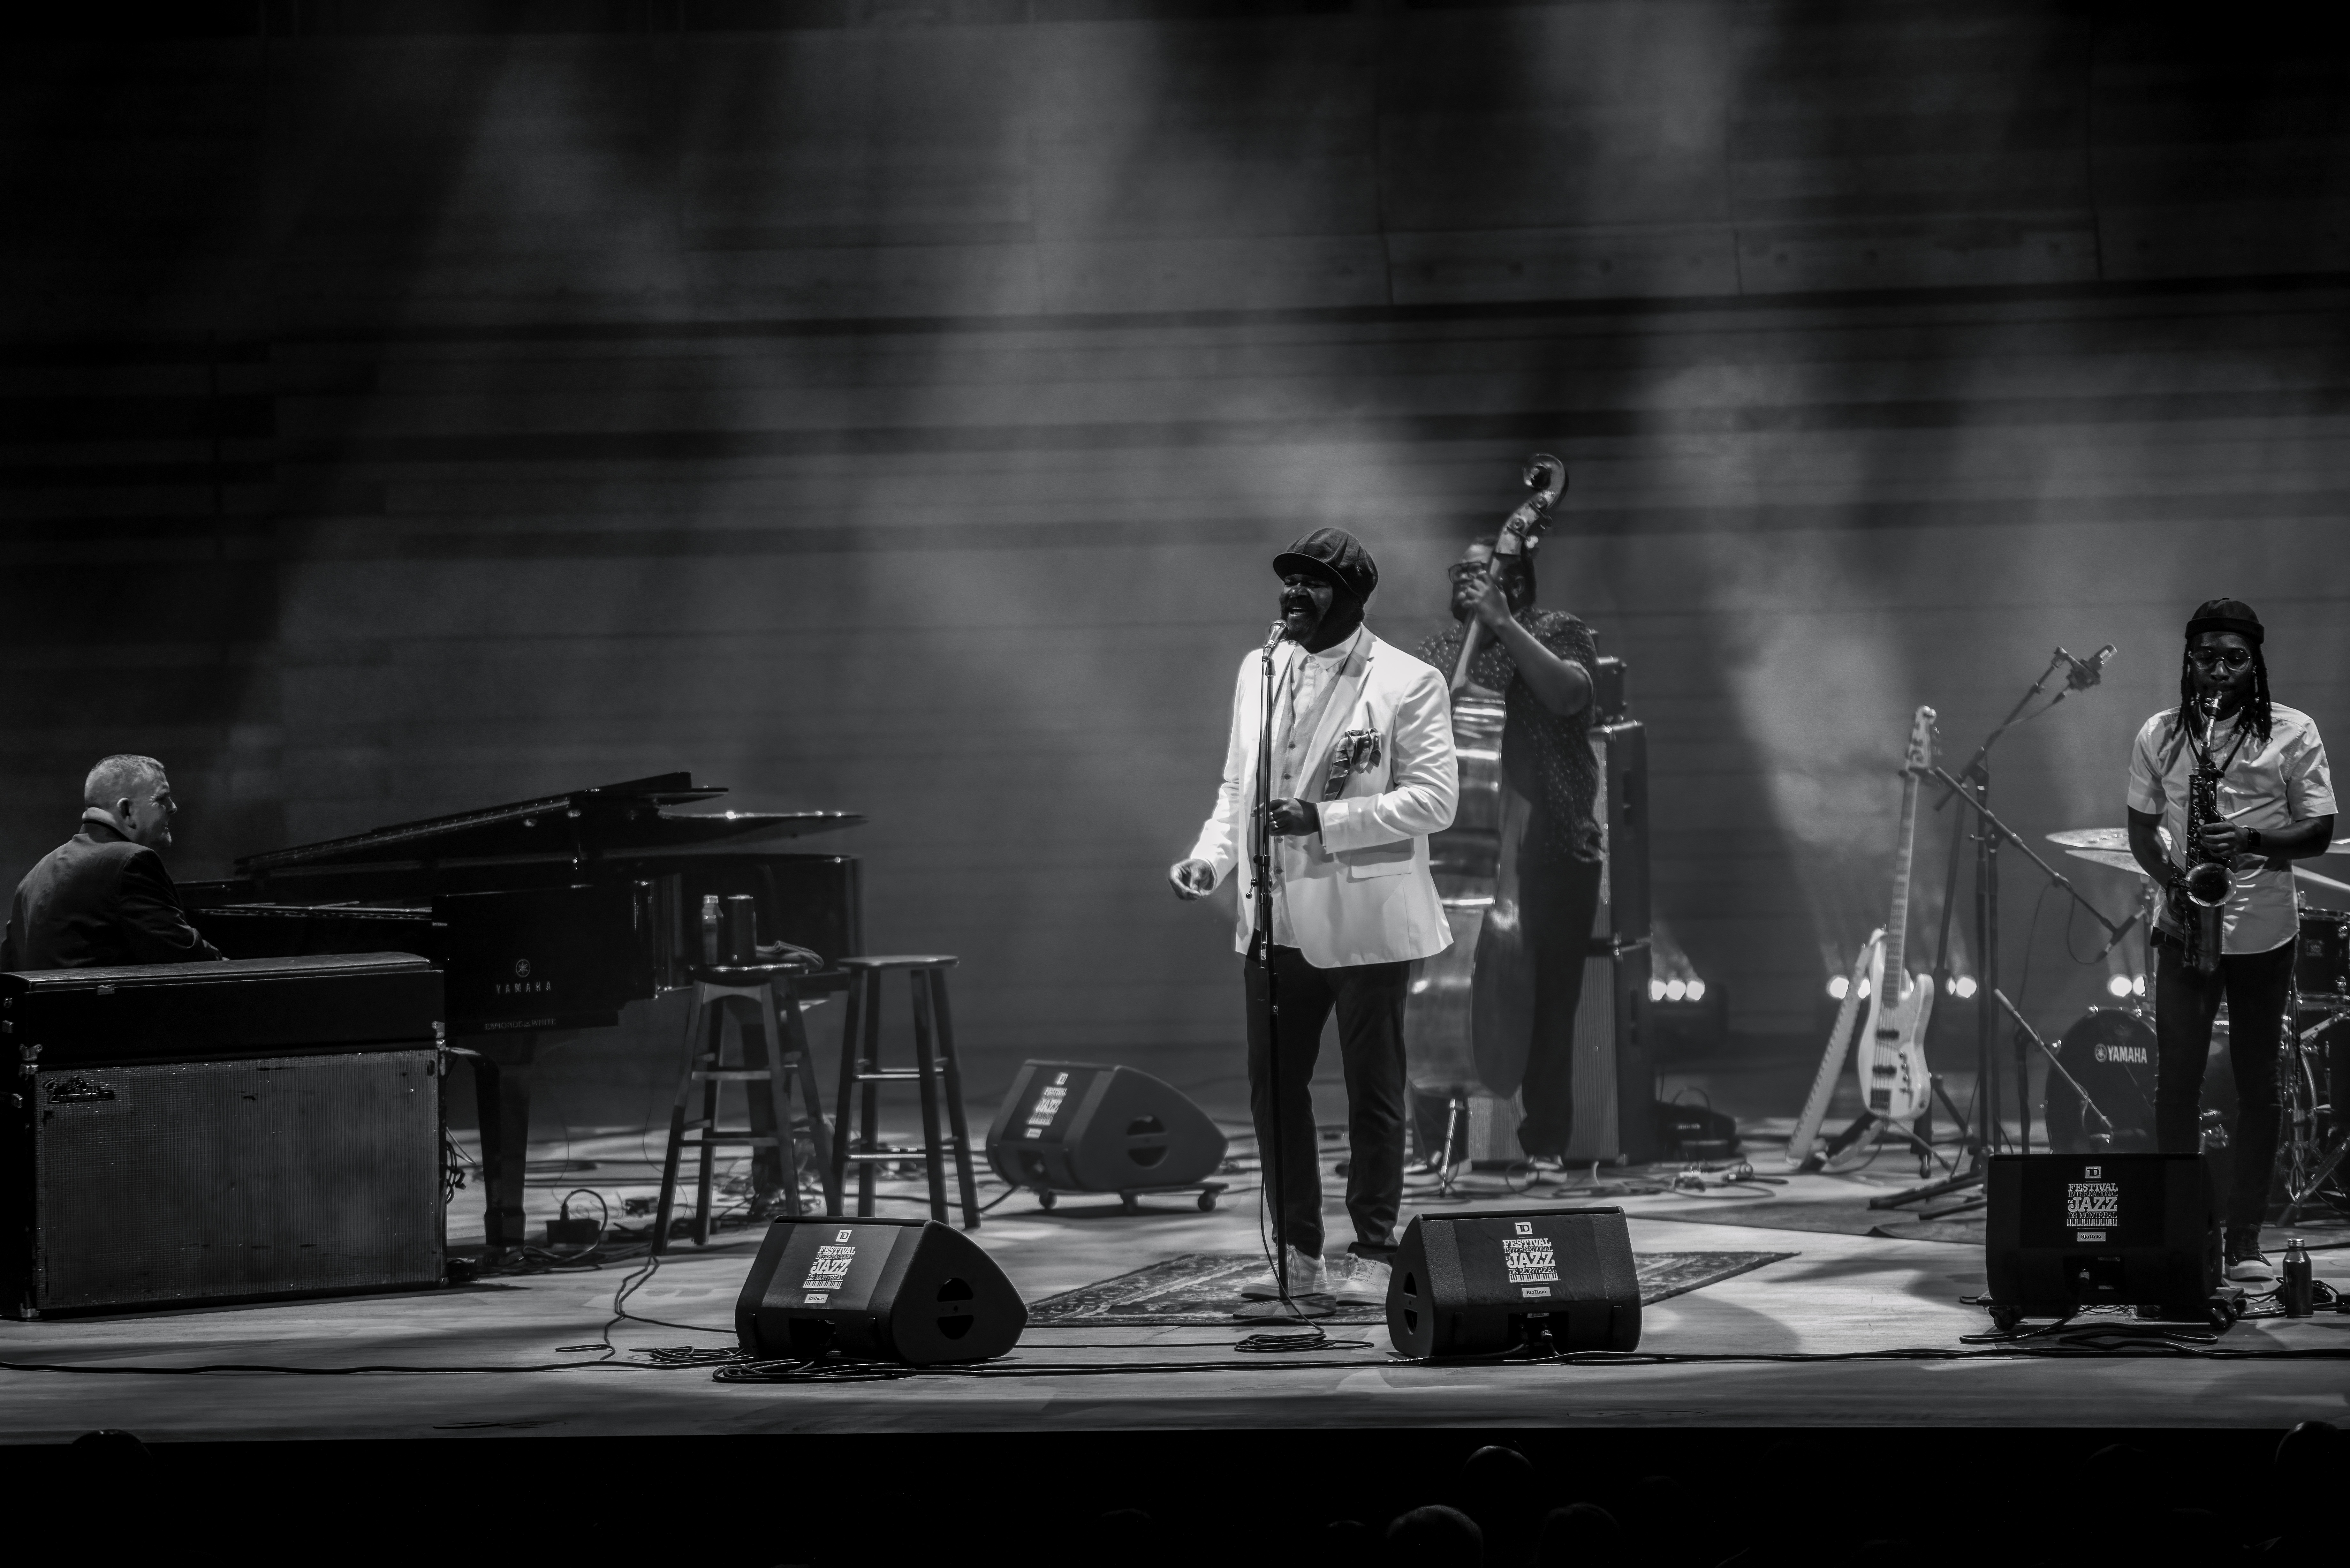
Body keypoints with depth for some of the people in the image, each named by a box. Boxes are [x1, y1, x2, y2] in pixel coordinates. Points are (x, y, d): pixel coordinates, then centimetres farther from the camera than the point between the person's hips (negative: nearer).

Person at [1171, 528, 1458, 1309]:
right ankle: (1296, 1252, 17)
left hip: (1364, 919, -6)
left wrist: (1324, 821, -20)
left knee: (1372, 1092, 4)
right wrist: (1211, 856, 0)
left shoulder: (1407, 683, -7)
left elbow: (1435, 798, -12)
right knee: (1273, 1085, 7)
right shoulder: (1259, 671, 12)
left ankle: (1374, 1257, 12)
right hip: (1276, 916, 6)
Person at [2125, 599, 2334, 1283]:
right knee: (2176, 1080, -6)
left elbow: (2320, 829, -2)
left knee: (2257, 1086, 4)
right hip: (2186, 930, 1)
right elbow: (2142, 827, 10)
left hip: (2265, 935, -1)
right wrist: (2172, 881, -9)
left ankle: (2244, 1239, 10)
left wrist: (2252, 839, -20)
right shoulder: (2160, 736, 5)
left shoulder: (2292, 734, -1)